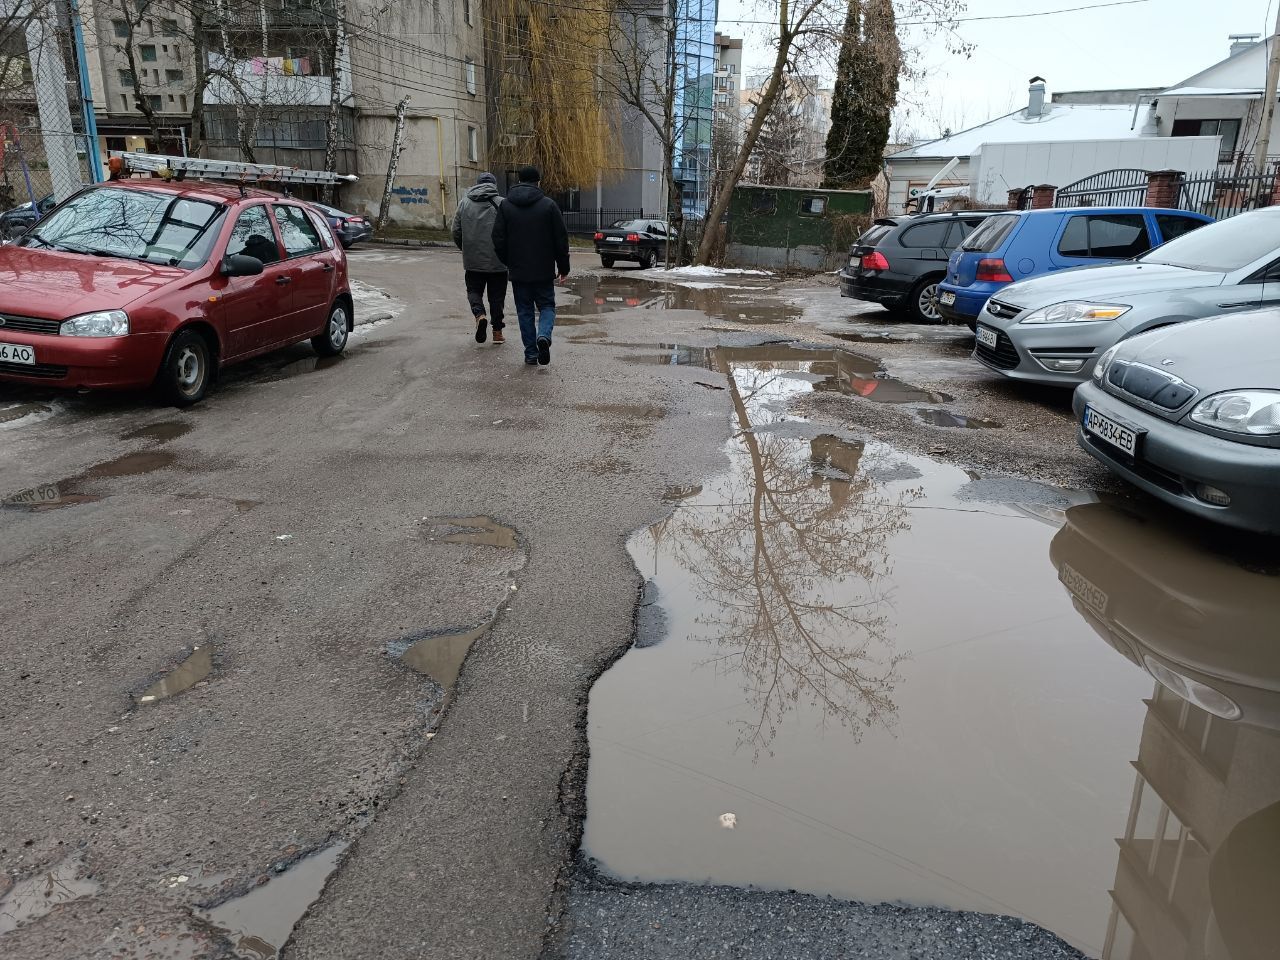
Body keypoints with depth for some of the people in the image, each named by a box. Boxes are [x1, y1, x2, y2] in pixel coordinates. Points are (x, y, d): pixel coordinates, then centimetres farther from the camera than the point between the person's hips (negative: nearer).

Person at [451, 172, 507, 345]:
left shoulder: (464, 202, 5)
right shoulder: (501, 203, -4)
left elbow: (456, 232, 7)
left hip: (472, 261, 1)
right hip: (497, 261, -1)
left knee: (474, 290, 15)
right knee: (496, 295, 9)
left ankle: (479, 315, -13)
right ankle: (497, 332, 13)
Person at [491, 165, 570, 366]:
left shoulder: (505, 206, 0)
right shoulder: (548, 204, -5)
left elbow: (498, 239, 1)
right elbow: (561, 239, -3)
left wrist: (508, 263, 15)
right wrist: (563, 266, 6)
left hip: (518, 271, 1)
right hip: (544, 270, -1)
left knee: (525, 311, 10)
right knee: (547, 306, 11)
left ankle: (530, 352, 8)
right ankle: (544, 336, -17)